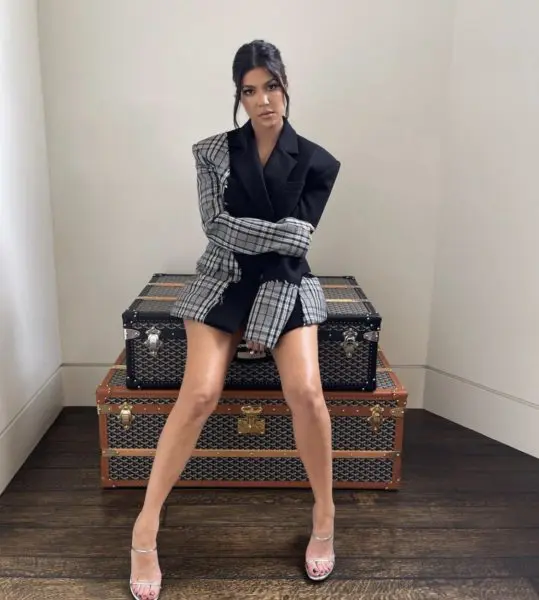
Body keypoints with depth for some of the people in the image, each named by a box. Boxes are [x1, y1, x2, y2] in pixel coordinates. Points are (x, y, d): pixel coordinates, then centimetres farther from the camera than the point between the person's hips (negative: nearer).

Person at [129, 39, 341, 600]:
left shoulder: (316, 162, 2)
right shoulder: (213, 151, 2)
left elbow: (298, 241, -3)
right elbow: (216, 226, -8)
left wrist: (246, 233, -9)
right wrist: (276, 233, -10)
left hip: (285, 283, 1)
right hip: (222, 281, 0)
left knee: (306, 391, -22)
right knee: (200, 393, -19)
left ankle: (324, 513, 2)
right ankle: (146, 525, -3)